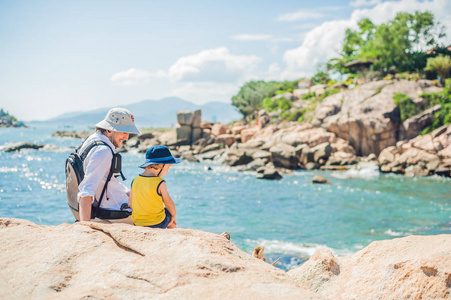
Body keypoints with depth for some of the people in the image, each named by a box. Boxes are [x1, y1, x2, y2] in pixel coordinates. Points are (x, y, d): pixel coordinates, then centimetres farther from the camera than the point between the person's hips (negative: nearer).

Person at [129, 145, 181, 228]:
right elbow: (169, 204, -9)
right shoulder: (160, 183, -18)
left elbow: (131, 203, 4)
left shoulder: (135, 181, -3)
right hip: (157, 223, -5)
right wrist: (174, 215, 11)